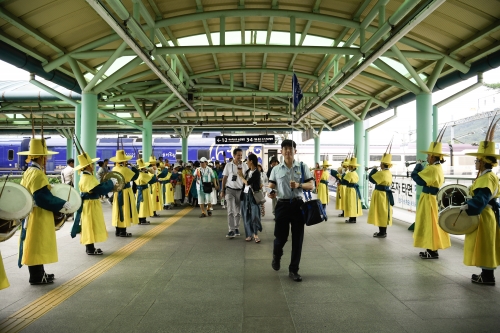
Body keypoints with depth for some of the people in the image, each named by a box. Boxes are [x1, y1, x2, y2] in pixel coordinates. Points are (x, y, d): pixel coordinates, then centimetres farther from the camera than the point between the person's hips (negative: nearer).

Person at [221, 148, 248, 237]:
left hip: (240, 190, 1)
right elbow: (224, 178, 5)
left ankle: (236, 228, 25)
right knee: (231, 211, -8)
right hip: (230, 190, -1)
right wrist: (222, 190, 3)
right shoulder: (228, 165, 0)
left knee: (238, 211, 11)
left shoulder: (244, 166, 1)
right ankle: (231, 230, -9)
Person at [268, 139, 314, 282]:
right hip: (282, 205, 0)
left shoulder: (303, 167, 3)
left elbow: (311, 185, 1)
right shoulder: (276, 169, 5)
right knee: (280, 236, 5)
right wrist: (271, 193, -17)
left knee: (297, 239, 3)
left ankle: (293, 270, 16)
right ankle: (276, 256, 40)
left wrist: (299, 185, -18)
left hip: (298, 205, 0)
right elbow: (271, 186, 7)